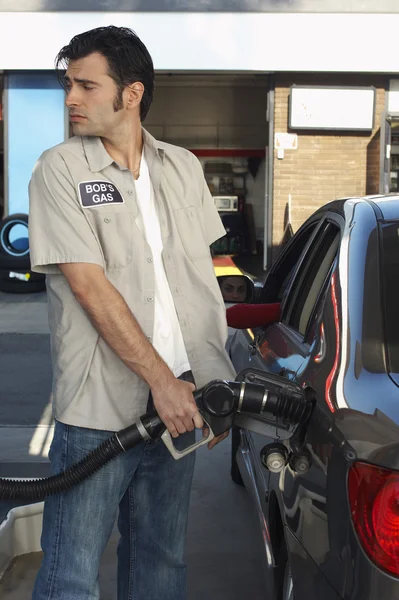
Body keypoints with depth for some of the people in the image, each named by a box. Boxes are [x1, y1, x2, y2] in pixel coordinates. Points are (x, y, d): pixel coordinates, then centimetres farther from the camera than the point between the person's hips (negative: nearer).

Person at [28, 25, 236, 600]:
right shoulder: (59, 170, -3)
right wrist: (161, 379, -16)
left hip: (181, 400, 5)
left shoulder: (183, 168, 10)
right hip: (98, 407, -4)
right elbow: (90, 287, -12)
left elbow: (203, 279, 14)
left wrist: (219, 384, 8)